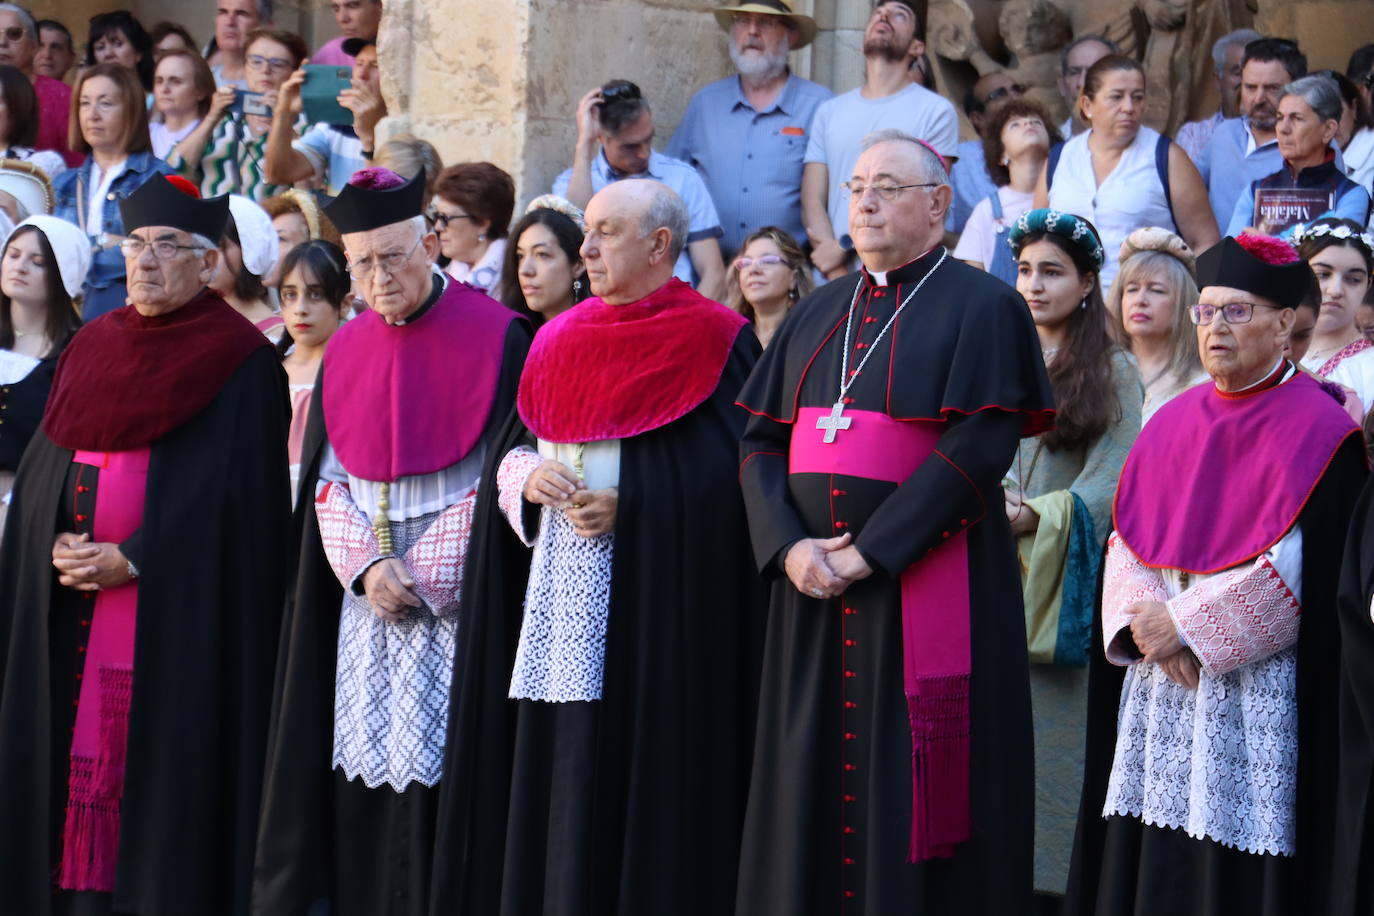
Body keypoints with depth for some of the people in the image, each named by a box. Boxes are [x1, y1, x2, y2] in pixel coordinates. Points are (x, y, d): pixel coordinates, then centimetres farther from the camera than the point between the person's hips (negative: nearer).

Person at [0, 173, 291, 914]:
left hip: (177, 603, -5)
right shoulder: (90, 348, 15)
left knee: (164, 762, -6)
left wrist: (132, 561, -15)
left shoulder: (239, 362, -4)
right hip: (71, 604, 6)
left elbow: (232, 492, -10)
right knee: (74, 756, 4)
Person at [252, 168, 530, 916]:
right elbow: (326, 480, 9)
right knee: (362, 774, 2)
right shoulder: (346, 351, 11)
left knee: (441, 766, -7)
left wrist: (421, 577, -10)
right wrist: (367, 567, -7)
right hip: (361, 598, 4)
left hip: (459, 597, -4)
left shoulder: (494, 338, -5)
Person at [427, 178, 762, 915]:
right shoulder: (562, 340, 14)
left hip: (656, 594, -6)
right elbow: (508, 452, 15)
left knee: (638, 769, -6)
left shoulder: (714, 343, -4)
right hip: (558, 588, 6)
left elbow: (731, 471, -10)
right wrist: (527, 476, -7)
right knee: (552, 766, 5)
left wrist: (628, 506, -17)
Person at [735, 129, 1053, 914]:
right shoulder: (819, 315, 16)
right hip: (814, 586, 6)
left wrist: (871, 552, -17)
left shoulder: (980, 307, -2)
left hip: (926, 580, -6)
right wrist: (789, 546, -8)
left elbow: (979, 447, -14)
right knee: (812, 784, 7)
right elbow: (761, 442, 11)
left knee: (909, 797, -4)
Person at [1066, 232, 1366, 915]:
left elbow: (1301, 568, -13)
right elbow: (1125, 538, 11)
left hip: (1256, 688, -6)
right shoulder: (1174, 422, 14)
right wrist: (1142, 617, -9)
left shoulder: (1319, 430, -6)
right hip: (1157, 679, 6)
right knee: (1154, 861, 5)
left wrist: (1187, 623, -13)